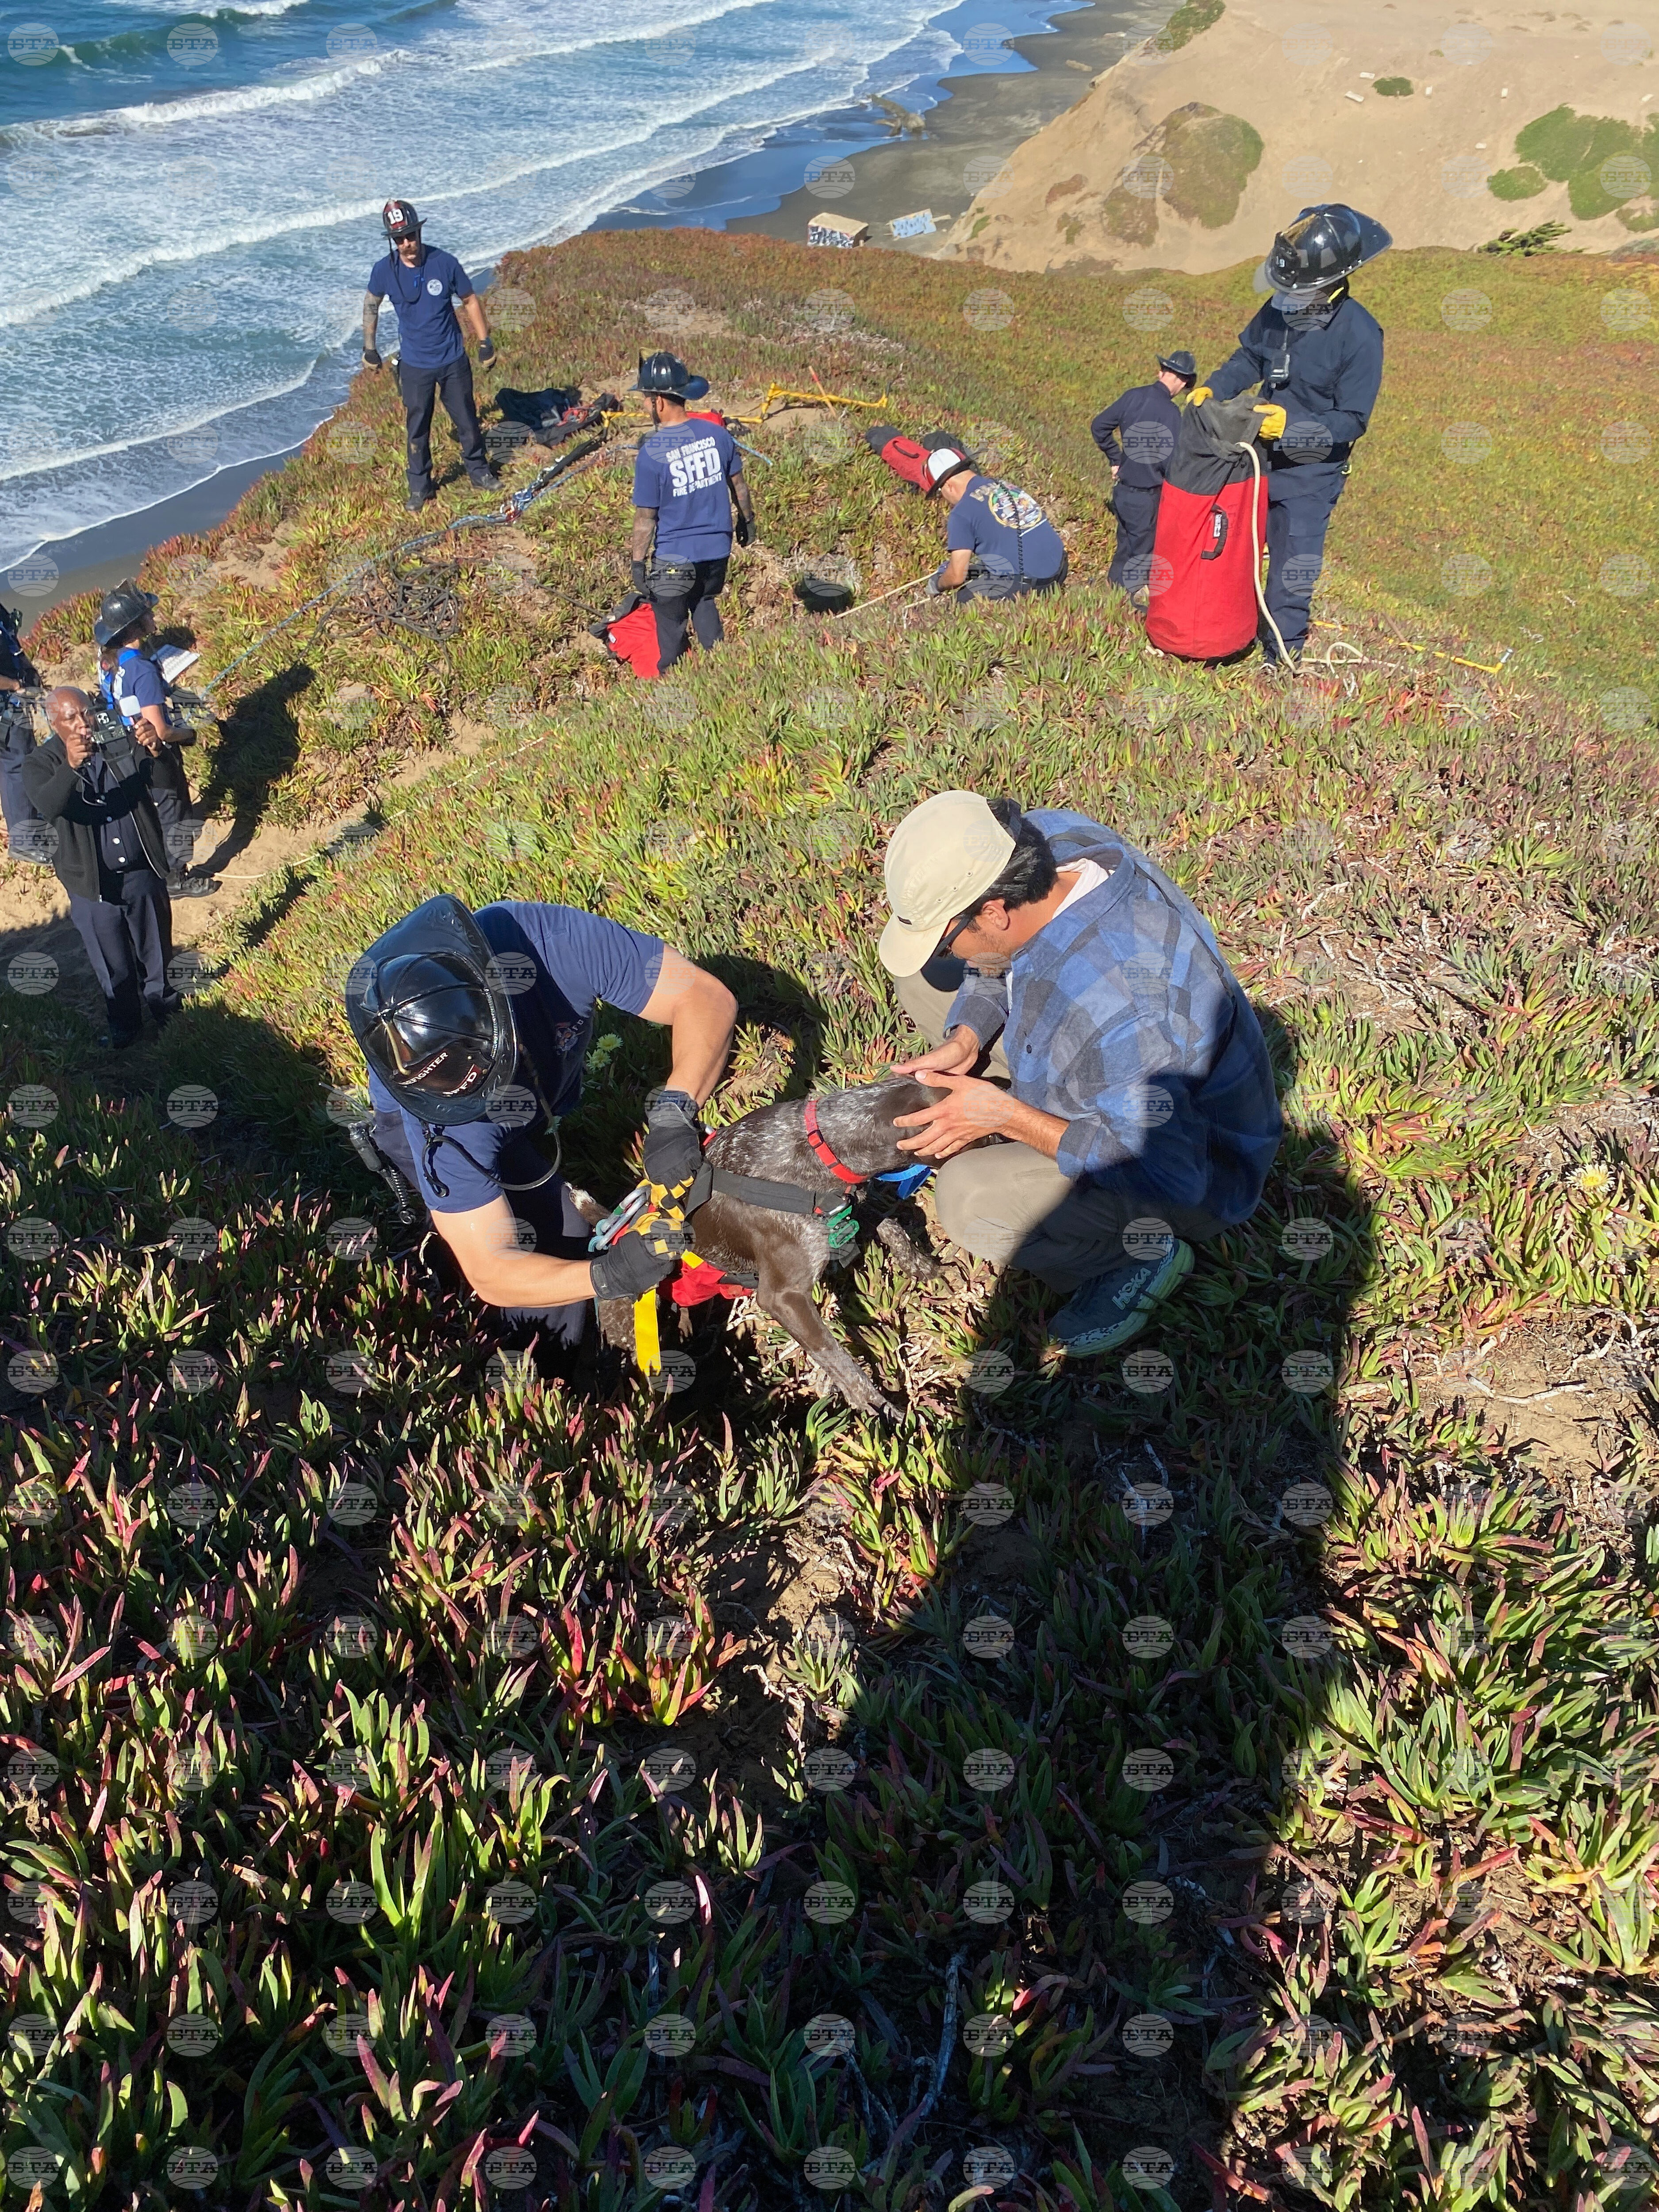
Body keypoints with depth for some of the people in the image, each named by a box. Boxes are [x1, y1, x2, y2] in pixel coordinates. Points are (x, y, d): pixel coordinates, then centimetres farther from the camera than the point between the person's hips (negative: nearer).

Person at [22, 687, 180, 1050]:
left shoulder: (122, 743, -8)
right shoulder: (41, 764, -12)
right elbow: (49, 807, -32)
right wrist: (71, 766, -50)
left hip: (143, 873, 1)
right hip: (93, 884, -1)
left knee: (155, 949, 22)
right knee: (113, 964, 15)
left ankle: (161, 1001, 48)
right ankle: (124, 1022, 38)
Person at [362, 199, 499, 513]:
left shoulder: (444, 263, -15)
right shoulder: (384, 270, -12)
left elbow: (470, 300, -1)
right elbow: (371, 304, 8)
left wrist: (485, 342, 1)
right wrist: (369, 347, 12)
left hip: (453, 361, 0)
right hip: (414, 366, 0)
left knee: (467, 420, 13)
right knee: (417, 429, 9)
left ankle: (478, 472, 35)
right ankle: (419, 487, 25)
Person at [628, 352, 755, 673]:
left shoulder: (651, 453, -20)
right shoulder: (716, 433, -7)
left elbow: (646, 517, -15)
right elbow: (738, 484, 6)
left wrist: (638, 562, -5)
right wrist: (747, 519, 23)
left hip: (674, 557, -5)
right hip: (718, 548, 5)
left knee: (671, 624, 15)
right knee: (705, 603, 28)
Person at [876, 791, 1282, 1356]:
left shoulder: (1111, 1012, -43)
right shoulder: (1042, 839, -19)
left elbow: (1167, 1178, -34)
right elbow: (998, 961, 3)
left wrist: (1007, 1117, -30)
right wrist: (965, 1039, -15)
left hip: (1187, 1168, -8)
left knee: (968, 1199, -32)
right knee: (924, 984, 4)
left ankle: (1144, 1251, -4)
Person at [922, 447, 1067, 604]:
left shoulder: (962, 512, -8)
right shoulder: (1006, 486, 15)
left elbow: (957, 577, -7)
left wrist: (937, 586, 17)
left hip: (1027, 583, -8)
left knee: (963, 600, 9)